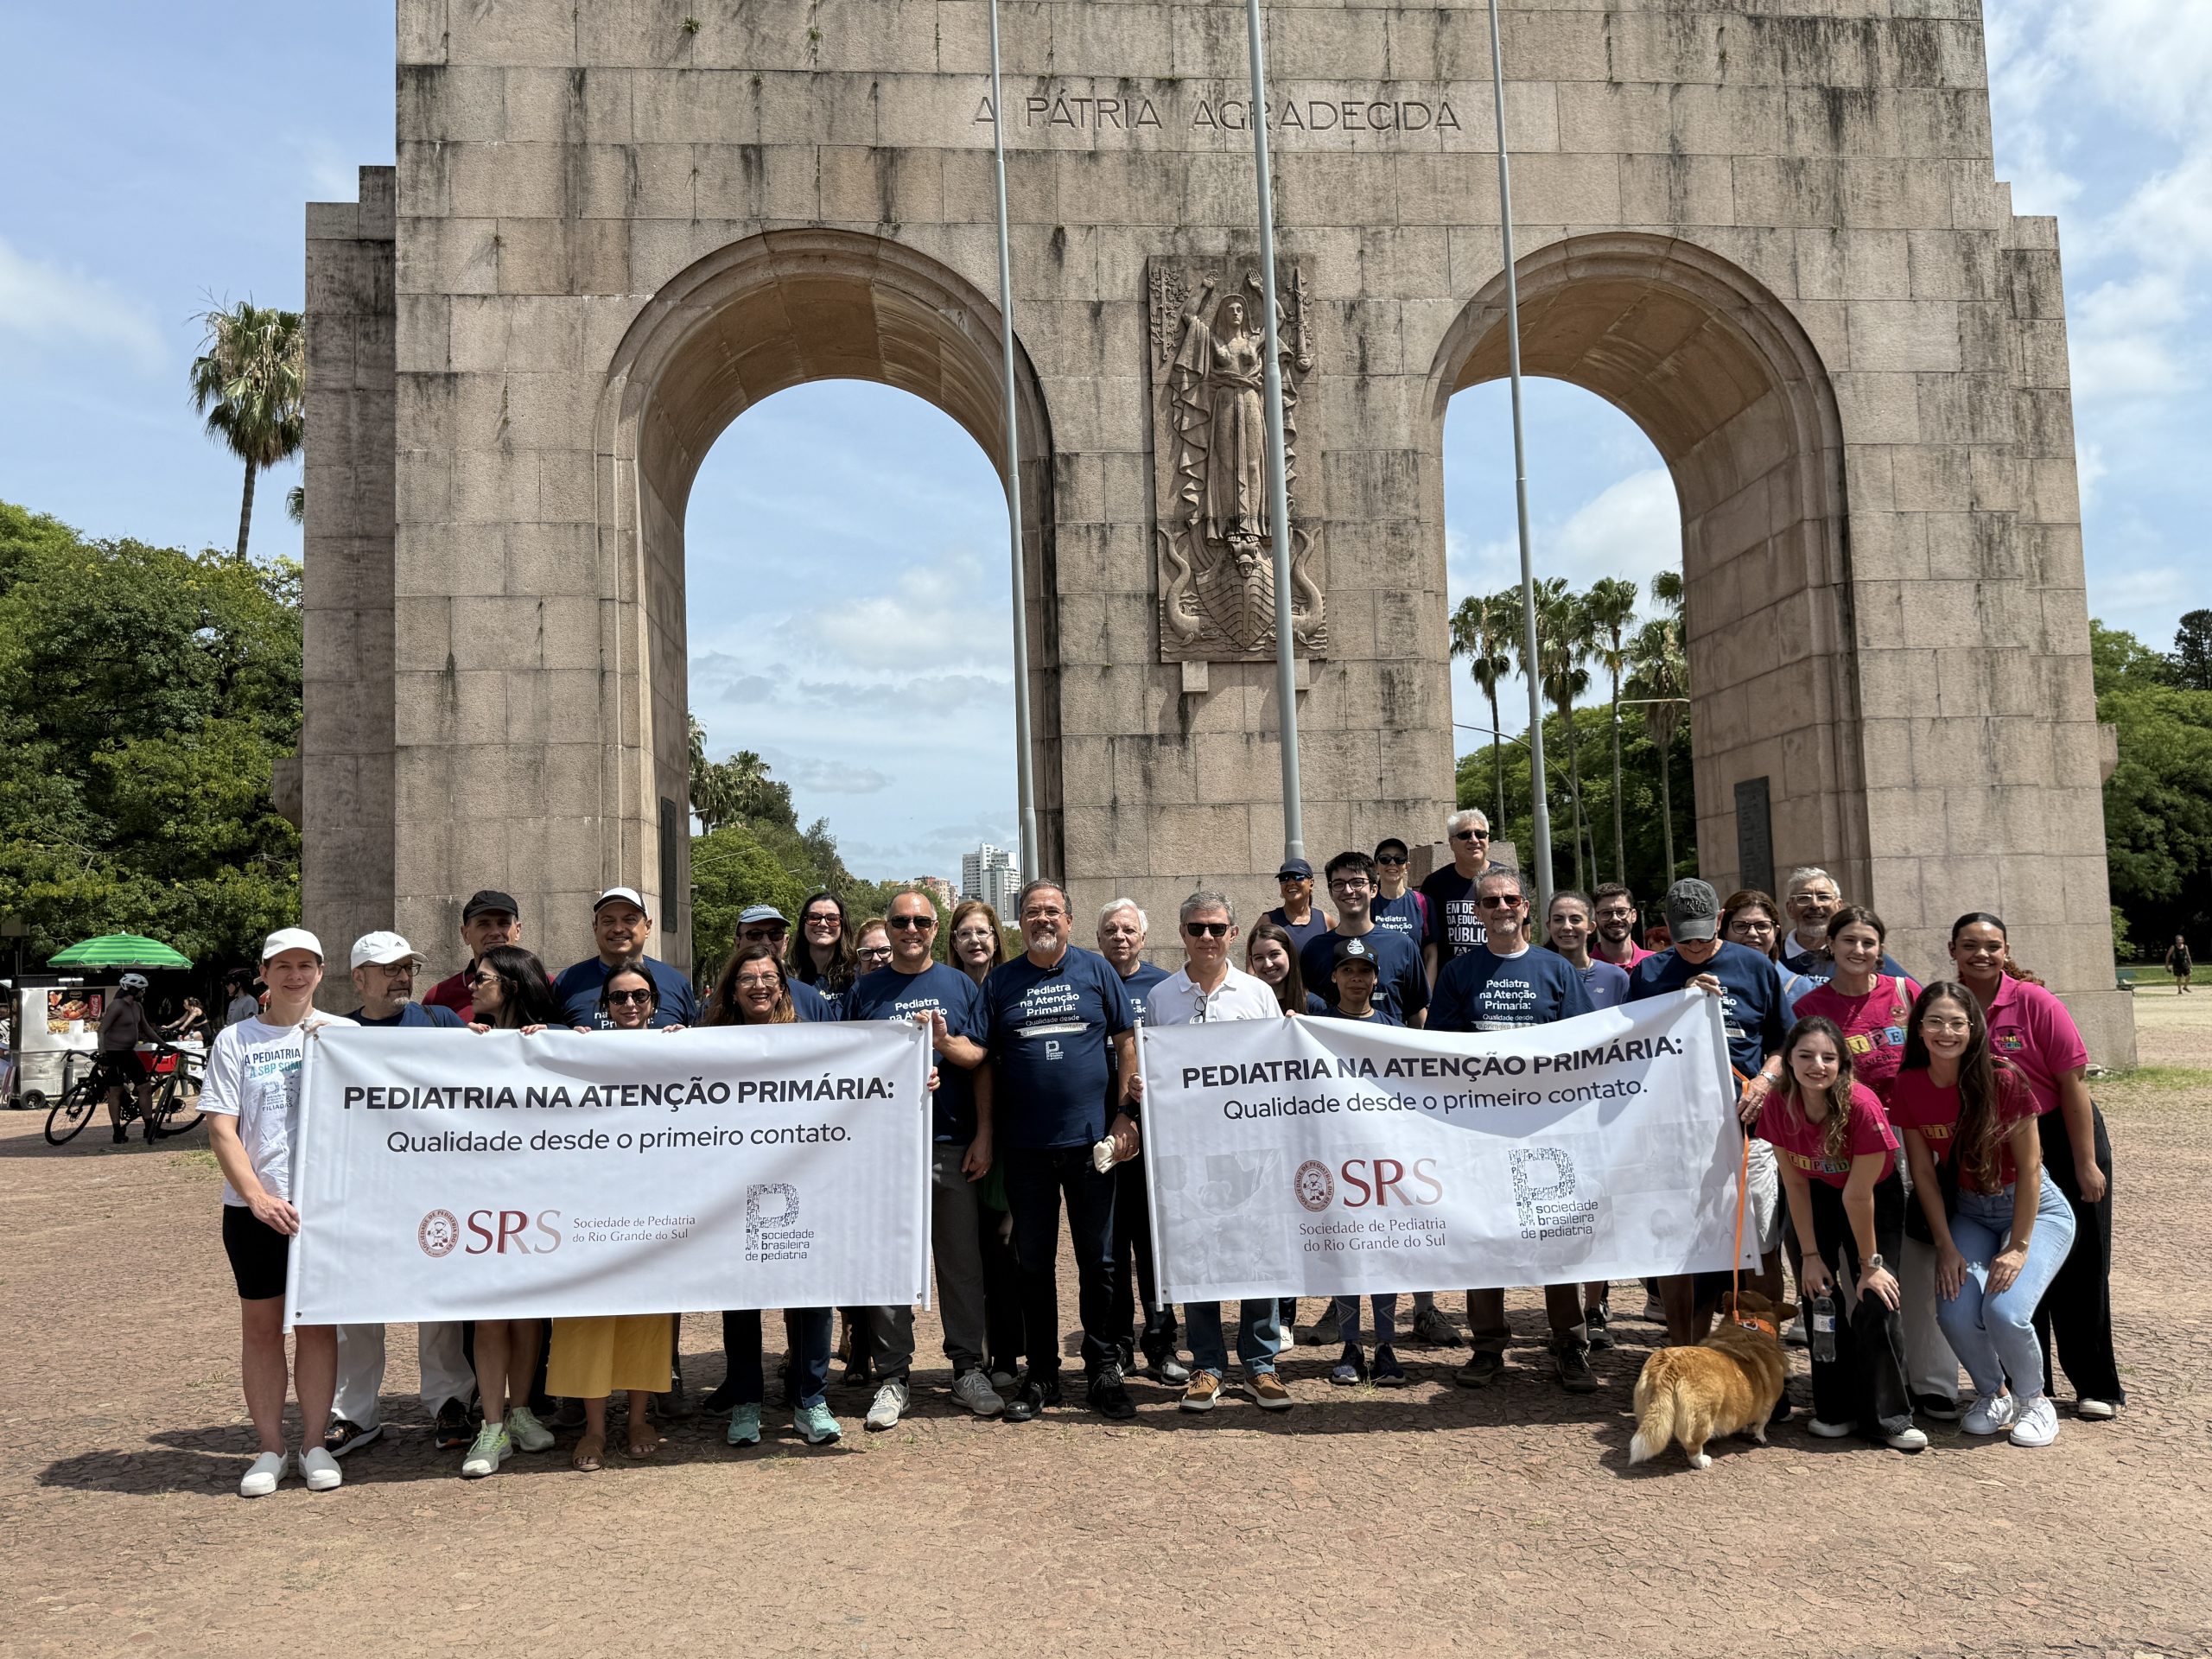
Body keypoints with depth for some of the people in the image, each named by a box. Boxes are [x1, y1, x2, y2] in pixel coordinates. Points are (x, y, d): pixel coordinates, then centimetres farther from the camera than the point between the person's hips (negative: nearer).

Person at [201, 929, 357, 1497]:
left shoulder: (345, 1035, 4)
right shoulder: (235, 1040, 3)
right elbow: (221, 1130, -2)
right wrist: (258, 1197, -13)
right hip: (254, 1207, 0)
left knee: (317, 1323, 5)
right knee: (261, 1326, 7)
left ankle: (314, 1444, 16)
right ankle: (269, 1449, 18)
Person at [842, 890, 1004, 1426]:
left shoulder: (961, 986, 9)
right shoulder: (865, 991, 9)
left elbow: (982, 1063, 5)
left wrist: (945, 1042, -13)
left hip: (954, 1145, 0)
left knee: (962, 1261, 4)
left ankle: (969, 1370, 15)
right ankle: (892, 1377, 12)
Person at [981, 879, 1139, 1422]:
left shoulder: (1096, 971, 4)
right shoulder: (1000, 981, 6)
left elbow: (1126, 1042, 4)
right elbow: (985, 1061, 6)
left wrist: (1125, 1114, -3)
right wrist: (986, 1134, -4)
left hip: (1092, 1138, -1)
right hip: (1025, 1145, 1)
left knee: (1098, 1258, 6)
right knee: (1033, 1262, 8)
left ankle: (1104, 1371, 17)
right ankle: (1041, 1375, 19)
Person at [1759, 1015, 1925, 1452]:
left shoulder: (1862, 1105, -34)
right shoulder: (1778, 1106, -22)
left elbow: (1859, 1194, -27)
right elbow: (1794, 1185, -12)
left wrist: (1871, 1262, -18)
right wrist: (1811, 1255, -10)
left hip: (1876, 1197, -3)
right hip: (1817, 1198, 3)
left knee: (1876, 1300, -12)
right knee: (1819, 1295, -3)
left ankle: (1886, 1417, 0)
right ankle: (1836, 1410, 10)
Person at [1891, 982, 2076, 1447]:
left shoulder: (2003, 1081, -22)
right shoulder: (1909, 1086, -11)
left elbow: (2029, 1168, -15)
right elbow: (1924, 1172, -4)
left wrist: (2019, 1247, -16)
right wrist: (1946, 1246, -7)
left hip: (2034, 1208, -3)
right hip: (1968, 1212, 3)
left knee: (2005, 1310, -24)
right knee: (1955, 1312, -18)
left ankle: (2033, 1400, 7)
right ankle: (1992, 1394, 13)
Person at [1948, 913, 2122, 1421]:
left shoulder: (2035, 1002, -14)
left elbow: (2073, 1082, -13)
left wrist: (2086, 1164, -14)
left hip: (2061, 1140, -3)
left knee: (2079, 1268, 4)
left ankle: (2096, 1388, 19)